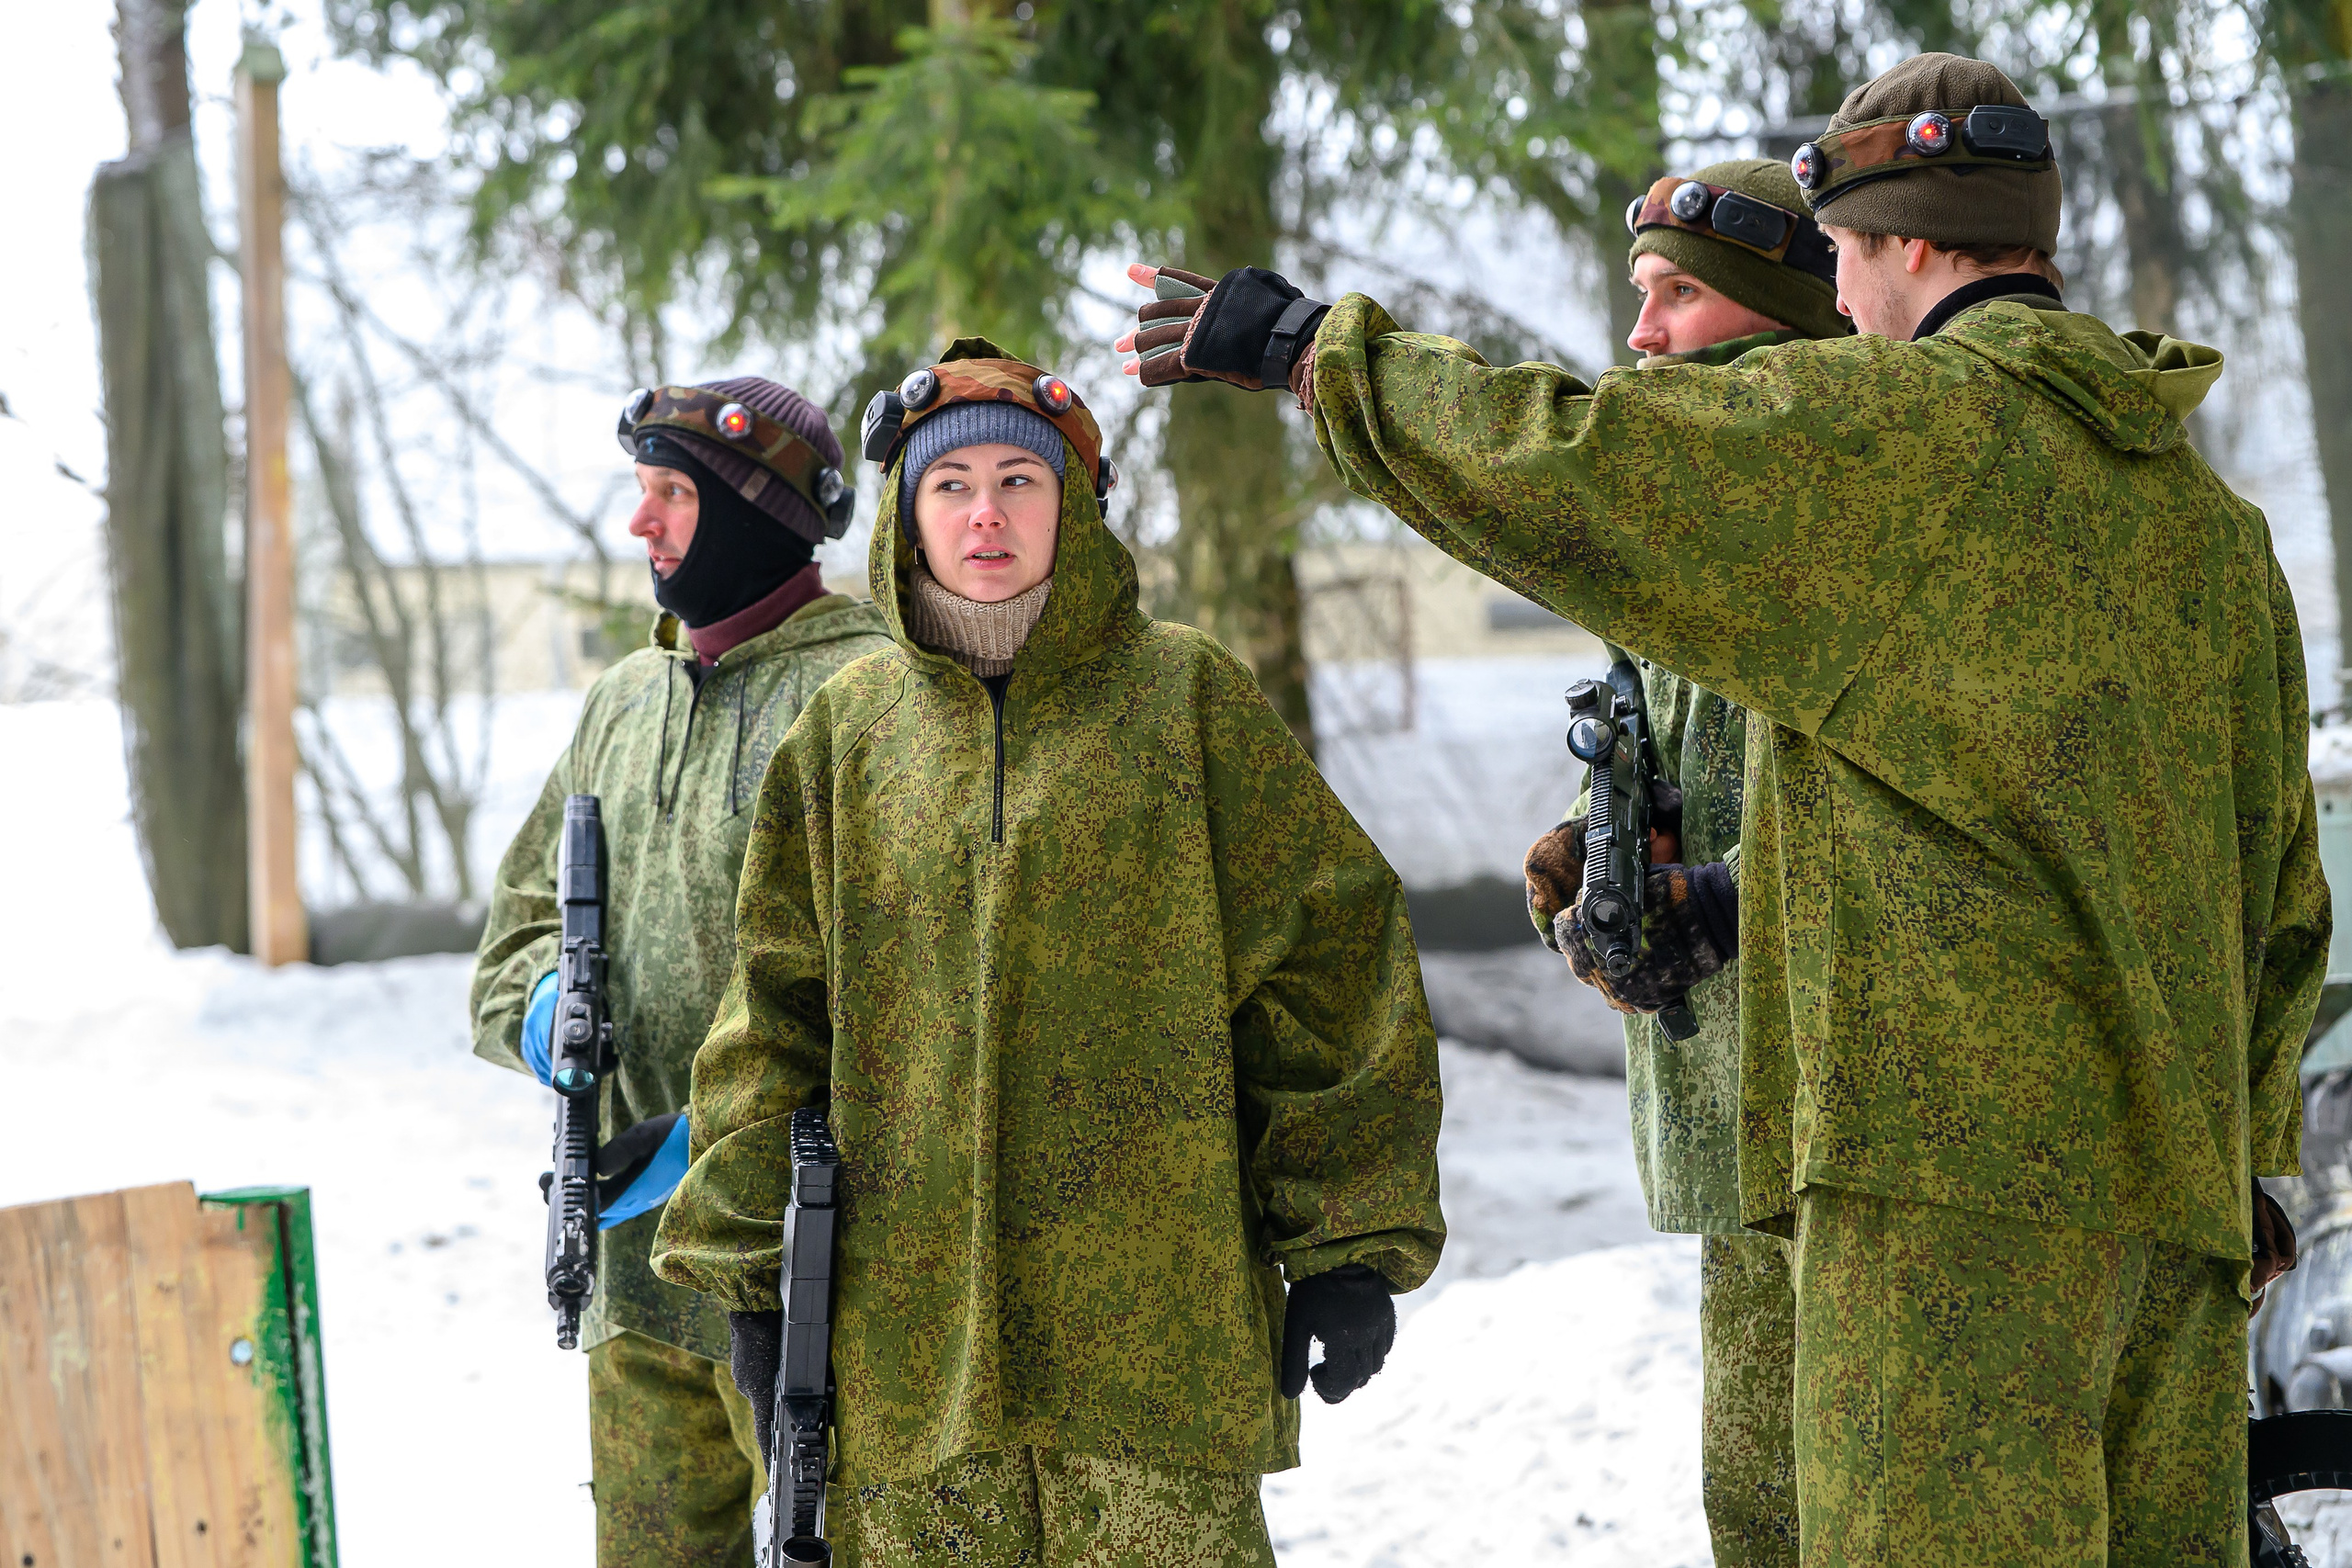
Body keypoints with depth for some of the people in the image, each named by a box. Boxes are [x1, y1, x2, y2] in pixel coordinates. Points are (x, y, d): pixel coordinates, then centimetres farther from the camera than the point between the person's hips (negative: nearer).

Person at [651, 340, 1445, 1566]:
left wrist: (1349, 1251, -2)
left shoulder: (1184, 698, 4)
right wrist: (753, 1274, 9)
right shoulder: (847, 729, 12)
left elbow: (1327, 969, 2)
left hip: (1153, 1328, -2)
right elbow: (773, 1018, 14)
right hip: (905, 1321, 3)